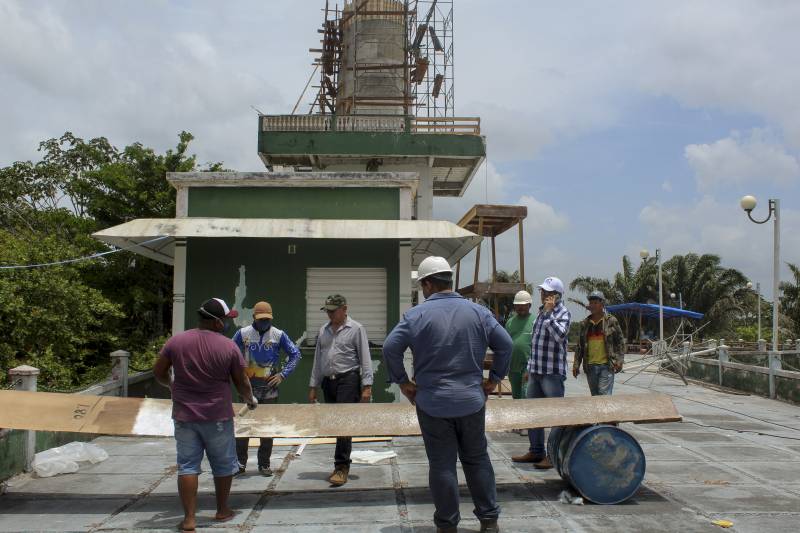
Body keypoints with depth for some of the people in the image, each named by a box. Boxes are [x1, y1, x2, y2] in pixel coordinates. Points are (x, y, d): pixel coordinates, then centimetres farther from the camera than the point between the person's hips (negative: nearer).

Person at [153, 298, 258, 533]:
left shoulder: (176, 341, -3)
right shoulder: (229, 346, -10)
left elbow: (158, 372, 5)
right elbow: (241, 383, -2)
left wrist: (171, 384, 26)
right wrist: (251, 399, 19)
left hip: (184, 415, 2)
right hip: (217, 416, -2)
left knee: (188, 466, 6)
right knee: (223, 464, 15)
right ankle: (222, 510, 27)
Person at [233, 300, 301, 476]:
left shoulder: (279, 335, -1)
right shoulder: (243, 333, -1)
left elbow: (295, 354, 4)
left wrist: (283, 374, -4)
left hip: (269, 388, 1)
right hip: (248, 387, 0)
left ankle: (264, 464, 16)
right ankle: (240, 462, 13)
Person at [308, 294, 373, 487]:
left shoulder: (356, 329, -2)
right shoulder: (323, 330, 15)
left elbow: (365, 359, -5)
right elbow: (317, 360, 18)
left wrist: (367, 386, -11)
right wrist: (313, 386, 15)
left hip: (348, 379, -6)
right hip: (328, 382, 6)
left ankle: (341, 467, -7)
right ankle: (342, 464, 17)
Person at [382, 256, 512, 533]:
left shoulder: (416, 314, -9)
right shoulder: (477, 312, 0)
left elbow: (390, 347, -13)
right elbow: (505, 344, 0)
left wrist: (402, 381, -1)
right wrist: (494, 378, 10)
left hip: (433, 403, -2)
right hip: (472, 401, 3)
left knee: (442, 464, 7)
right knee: (477, 460, 16)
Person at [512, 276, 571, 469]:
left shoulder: (562, 313, -9)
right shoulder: (542, 312, 15)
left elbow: (560, 335, -29)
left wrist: (549, 313, -24)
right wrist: (530, 368, 22)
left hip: (553, 373, -9)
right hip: (536, 371, 9)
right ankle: (536, 451, 24)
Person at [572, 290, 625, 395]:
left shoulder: (611, 321, 2)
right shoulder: (585, 324, 12)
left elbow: (620, 341, 3)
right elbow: (580, 346, 14)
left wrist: (619, 360, -6)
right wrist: (576, 364, 8)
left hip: (606, 365, -4)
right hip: (590, 366, 4)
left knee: (604, 395, -11)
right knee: (595, 395, 9)